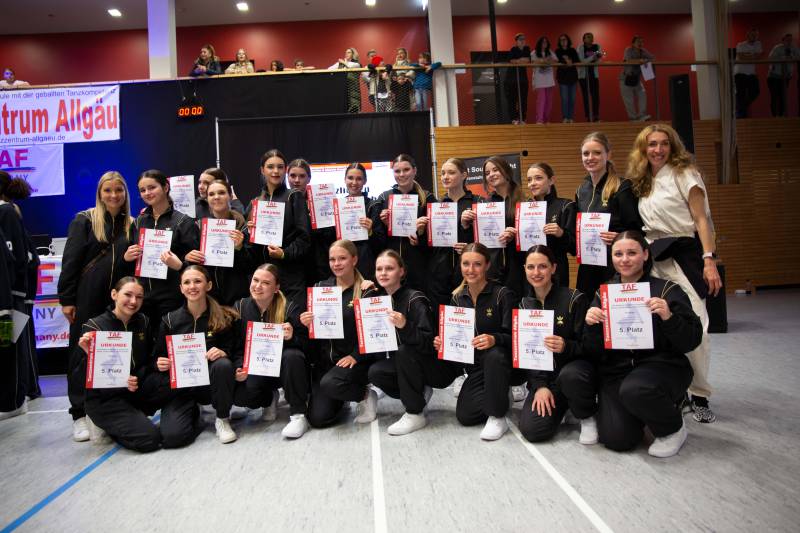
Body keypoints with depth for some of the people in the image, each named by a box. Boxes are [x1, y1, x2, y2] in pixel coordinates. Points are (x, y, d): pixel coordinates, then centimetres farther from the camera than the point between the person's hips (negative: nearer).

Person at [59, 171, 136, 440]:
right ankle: (80, 414, 12)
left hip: (118, 301, 4)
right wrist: (66, 299, -9)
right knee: (82, 353, 4)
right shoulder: (84, 220, -1)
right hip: (87, 299, -3)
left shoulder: (131, 225, 11)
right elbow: (70, 261, -5)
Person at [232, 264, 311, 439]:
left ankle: (298, 415, -19)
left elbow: (305, 344, -12)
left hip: (285, 365, -2)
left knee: (292, 355, -37)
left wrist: (291, 338, -34)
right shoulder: (240, 307, -2)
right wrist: (239, 367, -16)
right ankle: (270, 398, 12)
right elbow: (236, 346, 2)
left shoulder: (289, 308, -13)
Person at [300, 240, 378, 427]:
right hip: (325, 357, 4)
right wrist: (304, 322, -13)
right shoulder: (321, 287, 6)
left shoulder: (367, 291, -8)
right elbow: (313, 325, 9)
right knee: (318, 419, -3)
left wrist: (355, 356, -20)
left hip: (355, 360, -4)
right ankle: (340, 397, 31)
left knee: (329, 384, -33)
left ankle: (365, 394, -1)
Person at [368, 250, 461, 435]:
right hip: (404, 364, 6)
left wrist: (405, 326, -44)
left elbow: (428, 342, -25)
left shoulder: (414, 300, -19)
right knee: (375, 372, -16)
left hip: (438, 366, -6)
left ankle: (415, 414, -17)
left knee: (404, 351, -32)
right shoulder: (379, 299, 2)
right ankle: (420, 392, 8)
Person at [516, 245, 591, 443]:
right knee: (532, 430, -18)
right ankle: (560, 404, 15)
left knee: (569, 375, -40)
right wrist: (539, 386, -10)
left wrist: (565, 346, -29)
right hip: (543, 377, 4)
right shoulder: (524, 304, 4)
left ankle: (587, 416, -5)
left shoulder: (574, 299, -10)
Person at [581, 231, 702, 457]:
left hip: (662, 366, -3)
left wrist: (668, 317, -25)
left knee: (634, 389, -36)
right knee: (616, 439, -14)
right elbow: (594, 353, 3)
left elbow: (692, 341, -7)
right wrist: (591, 326, -17)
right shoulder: (603, 294, 5)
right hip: (617, 371, 3)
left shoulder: (667, 290, -3)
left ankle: (673, 428, -2)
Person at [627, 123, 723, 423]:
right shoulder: (643, 183, 14)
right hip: (654, 258, 5)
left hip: (684, 255, -5)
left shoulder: (684, 173, -1)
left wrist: (709, 261, -14)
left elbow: (702, 219, -6)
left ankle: (699, 395, 5)